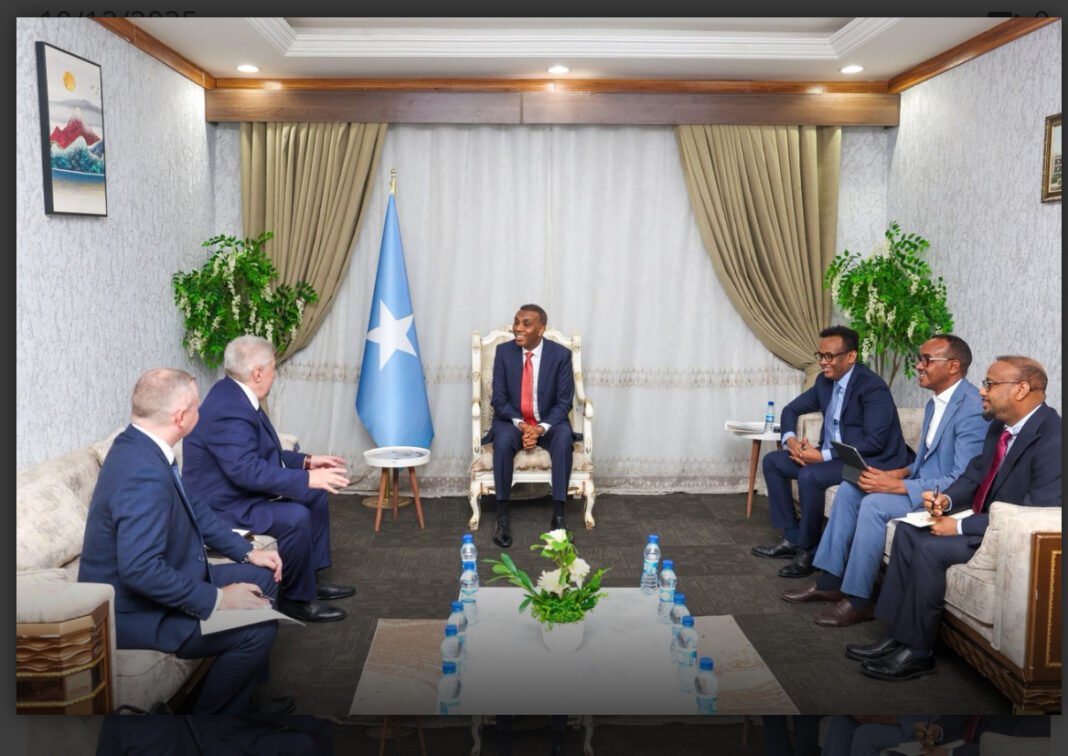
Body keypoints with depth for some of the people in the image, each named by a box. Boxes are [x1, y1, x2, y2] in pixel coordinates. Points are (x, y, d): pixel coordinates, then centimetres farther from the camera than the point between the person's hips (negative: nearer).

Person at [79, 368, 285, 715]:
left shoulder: (141, 446, 0)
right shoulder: (145, 474, -32)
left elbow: (193, 506, 12)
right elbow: (140, 570, -36)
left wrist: (247, 551, 7)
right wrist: (216, 599, -26)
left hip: (158, 584, 10)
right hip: (132, 611, -10)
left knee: (262, 578, 13)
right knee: (258, 630, -18)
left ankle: (242, 692, 25)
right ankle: (211, 713, 5)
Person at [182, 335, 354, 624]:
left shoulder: (235, 395, 5)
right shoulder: (229, 411, -28)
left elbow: (262, 454, 14)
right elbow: (248, 471, -36)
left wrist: (306, 461, 7)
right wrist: (306, 478, -35)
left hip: (245, 491, 11)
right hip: (224, 506, -11)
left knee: (316, 496, 12)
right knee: (295, 517, -29)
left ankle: (311, 576, 19)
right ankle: (296, 597, -10)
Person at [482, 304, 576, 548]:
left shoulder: (561, 354, -8)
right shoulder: (504, 351, -5)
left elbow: (564, 402, -7)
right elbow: (499, 399, -5)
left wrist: (541, 428, -23)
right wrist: (521, 424, -21)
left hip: (549, 423, 0)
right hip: (512, 421, 0)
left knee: (564, 439, -33)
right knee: (503, 439, -33)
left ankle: (558, 516, -26)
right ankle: (502, 516, -25)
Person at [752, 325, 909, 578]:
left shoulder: (873, 387, -19)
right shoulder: (825, 381, 6)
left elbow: (874, 442, -25)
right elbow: (792, 409, 16)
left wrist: (823, 456, -27)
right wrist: (790, 439, -6)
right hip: (831, 454, 9)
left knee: (810, 475, -32)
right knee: (773, 461, 3)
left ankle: (809, 550, -13)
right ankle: (793, 538, 5)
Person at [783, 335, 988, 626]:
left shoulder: (972, 408, -21)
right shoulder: (935, 403, 11)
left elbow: (963, 482, -25)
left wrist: (896, 486, -28)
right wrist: (900, 473, -2)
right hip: (924, 481, 10)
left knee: (875, 504, -27)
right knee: (850, 489, -1)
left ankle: (858, 599, -14)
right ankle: (831, 580, 3)